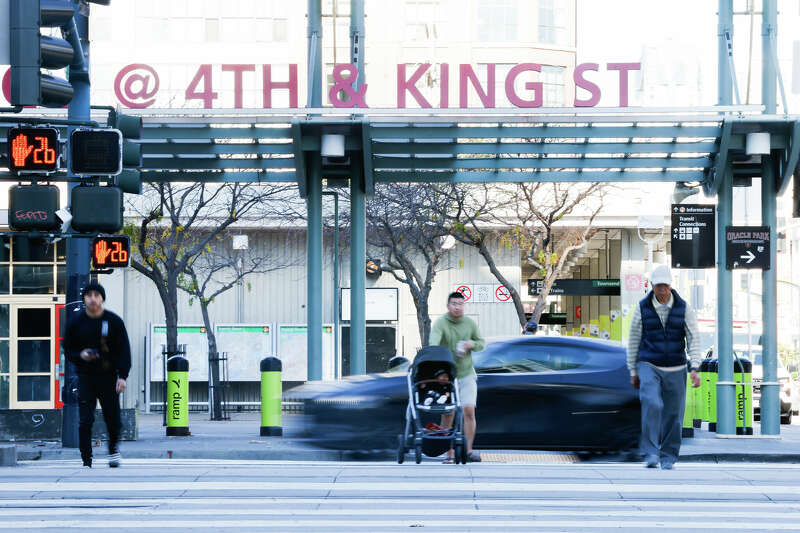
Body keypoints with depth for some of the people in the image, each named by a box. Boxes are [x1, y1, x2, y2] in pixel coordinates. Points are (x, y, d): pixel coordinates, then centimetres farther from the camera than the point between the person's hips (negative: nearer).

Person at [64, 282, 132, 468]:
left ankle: (113, 449, 32)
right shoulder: (76, 323, 4)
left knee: (113, 419, 4)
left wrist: (122, 376, -12)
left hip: (109, 376, 0)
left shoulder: (114, 322, 0)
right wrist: (80, 355, -12)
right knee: (85, 421, -9)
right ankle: (86, 459, -3)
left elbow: (124, 350, -1)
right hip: (85, 377, 0)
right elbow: (68, 349, 11)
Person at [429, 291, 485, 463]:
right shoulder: (440, 323, -10)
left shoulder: (470, 323, 3)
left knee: (469, 410, -10)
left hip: (466, 374, 2)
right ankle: (449, 454, 9)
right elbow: (434, 340, -29)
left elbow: (481, 342, 14)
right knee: (447, 415, 0)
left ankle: (468, 450, -2)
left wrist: (472, 344, -9)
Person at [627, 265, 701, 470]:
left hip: (675, 369, 1)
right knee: (651, 405, -22)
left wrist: (695, 368, -15)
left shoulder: (683, 308, -1)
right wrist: (634, 372, 7)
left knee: (673, 414, 3)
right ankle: (651, 454, -19)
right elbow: (633, 341, 6)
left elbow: (694, 339, -3)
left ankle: (668, 457, 17)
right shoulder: (642, 308, -2)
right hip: (649, 367, -1)